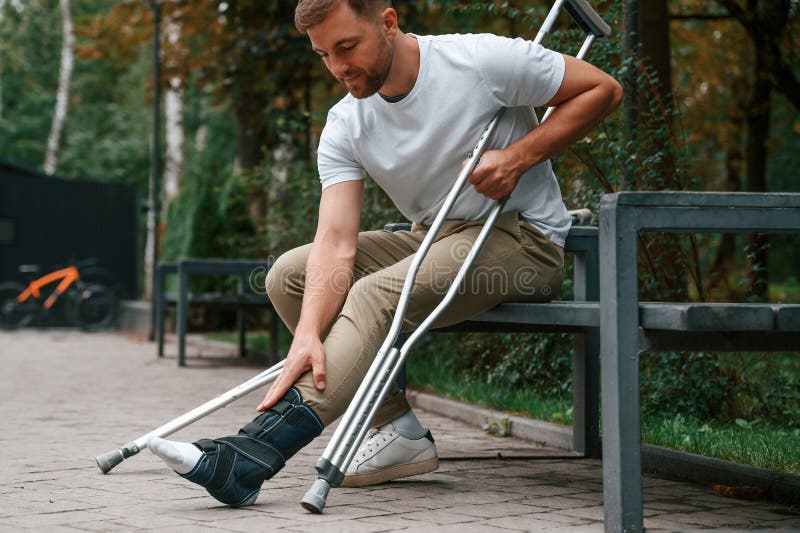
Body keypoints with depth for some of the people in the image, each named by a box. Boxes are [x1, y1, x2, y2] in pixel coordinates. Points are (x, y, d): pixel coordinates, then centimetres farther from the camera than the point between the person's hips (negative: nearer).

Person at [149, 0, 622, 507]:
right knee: (289, 274, -9)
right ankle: (400, 432, -12)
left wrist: (519, 157, -18)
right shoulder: (345, 127, -4)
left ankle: (251, 457, -42)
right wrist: (308, 335, -33)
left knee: (380, 294, -31)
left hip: (521, 237, -7)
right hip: (432, 238, 7)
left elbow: (604, 88, -7)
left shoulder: (482, 61, -16)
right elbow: (336, 243, -15)